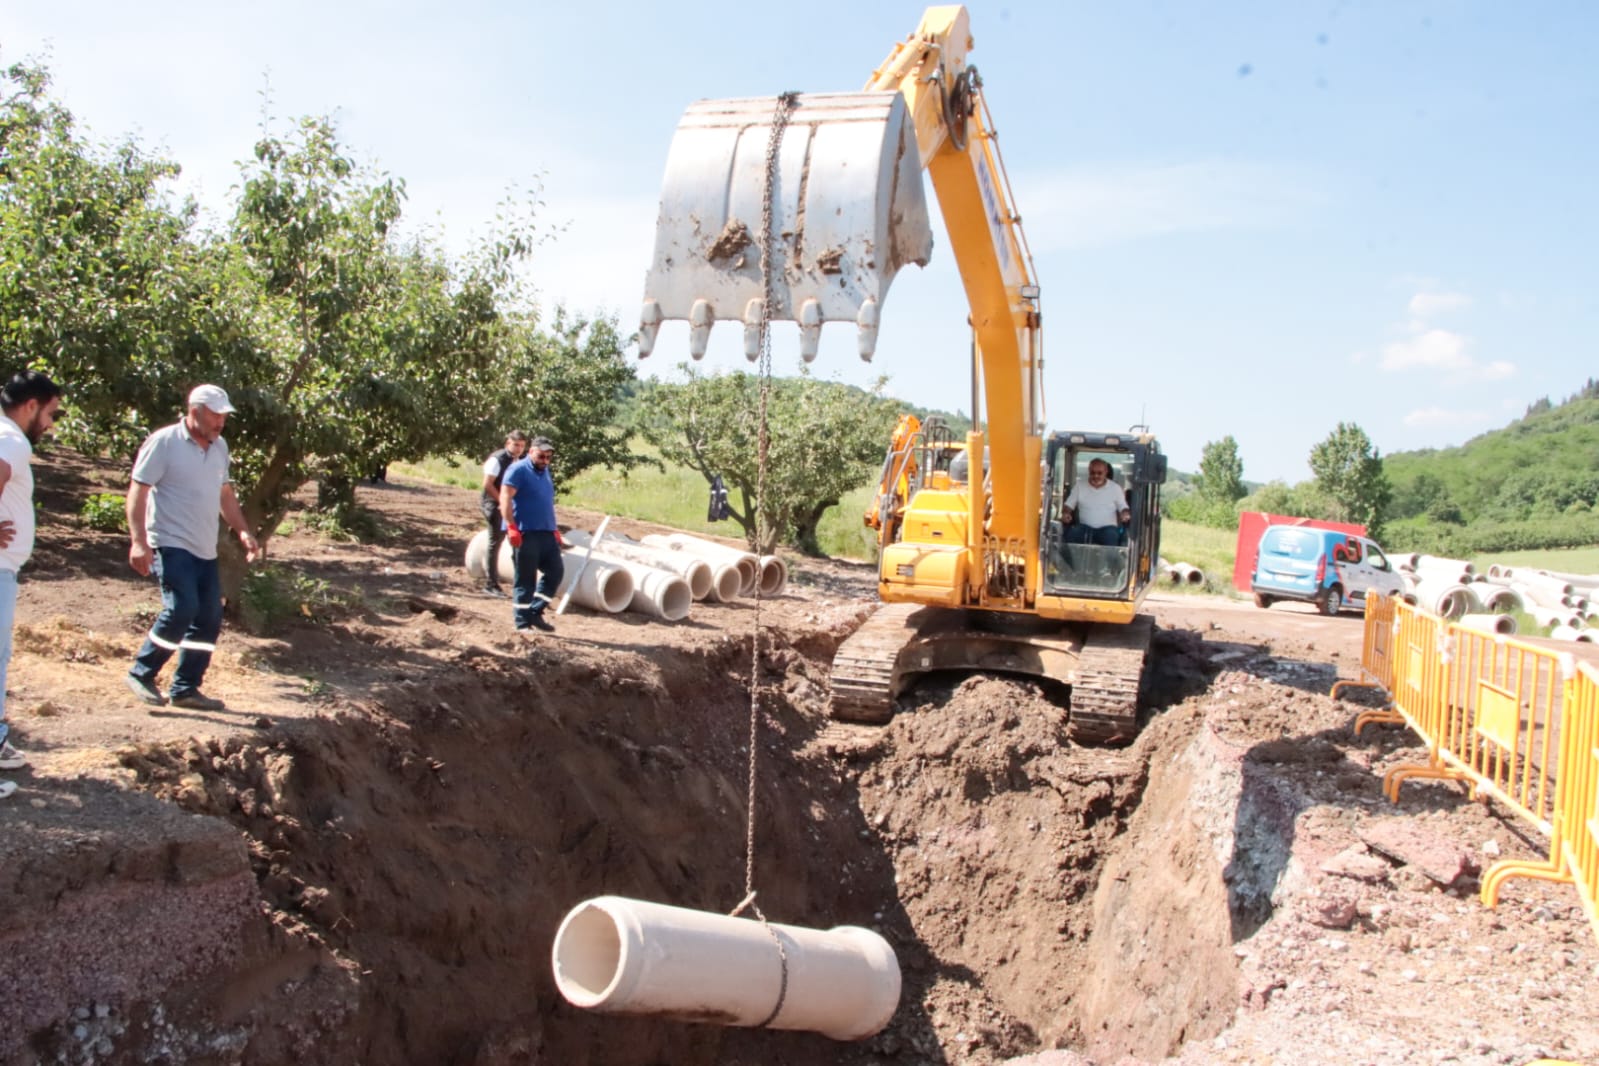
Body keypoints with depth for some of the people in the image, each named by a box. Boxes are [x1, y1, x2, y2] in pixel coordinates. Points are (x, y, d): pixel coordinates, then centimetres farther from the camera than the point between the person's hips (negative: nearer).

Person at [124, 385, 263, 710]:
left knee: (210, 619, 5)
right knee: (182, 609, -19)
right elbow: (137, 492, -11)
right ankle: (142, 674, -2)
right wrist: (139, 541, -20)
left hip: (206, 550, 8)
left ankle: (186, 688, 15)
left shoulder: (219, 447, 13)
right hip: (171, 545, -8)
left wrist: (243, 531, 11)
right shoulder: (163, 442, -9)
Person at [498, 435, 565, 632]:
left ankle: (535, 612, 14)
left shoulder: (545, 472, 19)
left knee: (556, 570, 4)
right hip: (525, 534, -8)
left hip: (546, 533, 8)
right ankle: (523, 622, 4)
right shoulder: (518, 470, -7)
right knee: (525, 579, -3)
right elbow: (505, 497, -16)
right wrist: (511, 526, -24)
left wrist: (554, 529, 22)